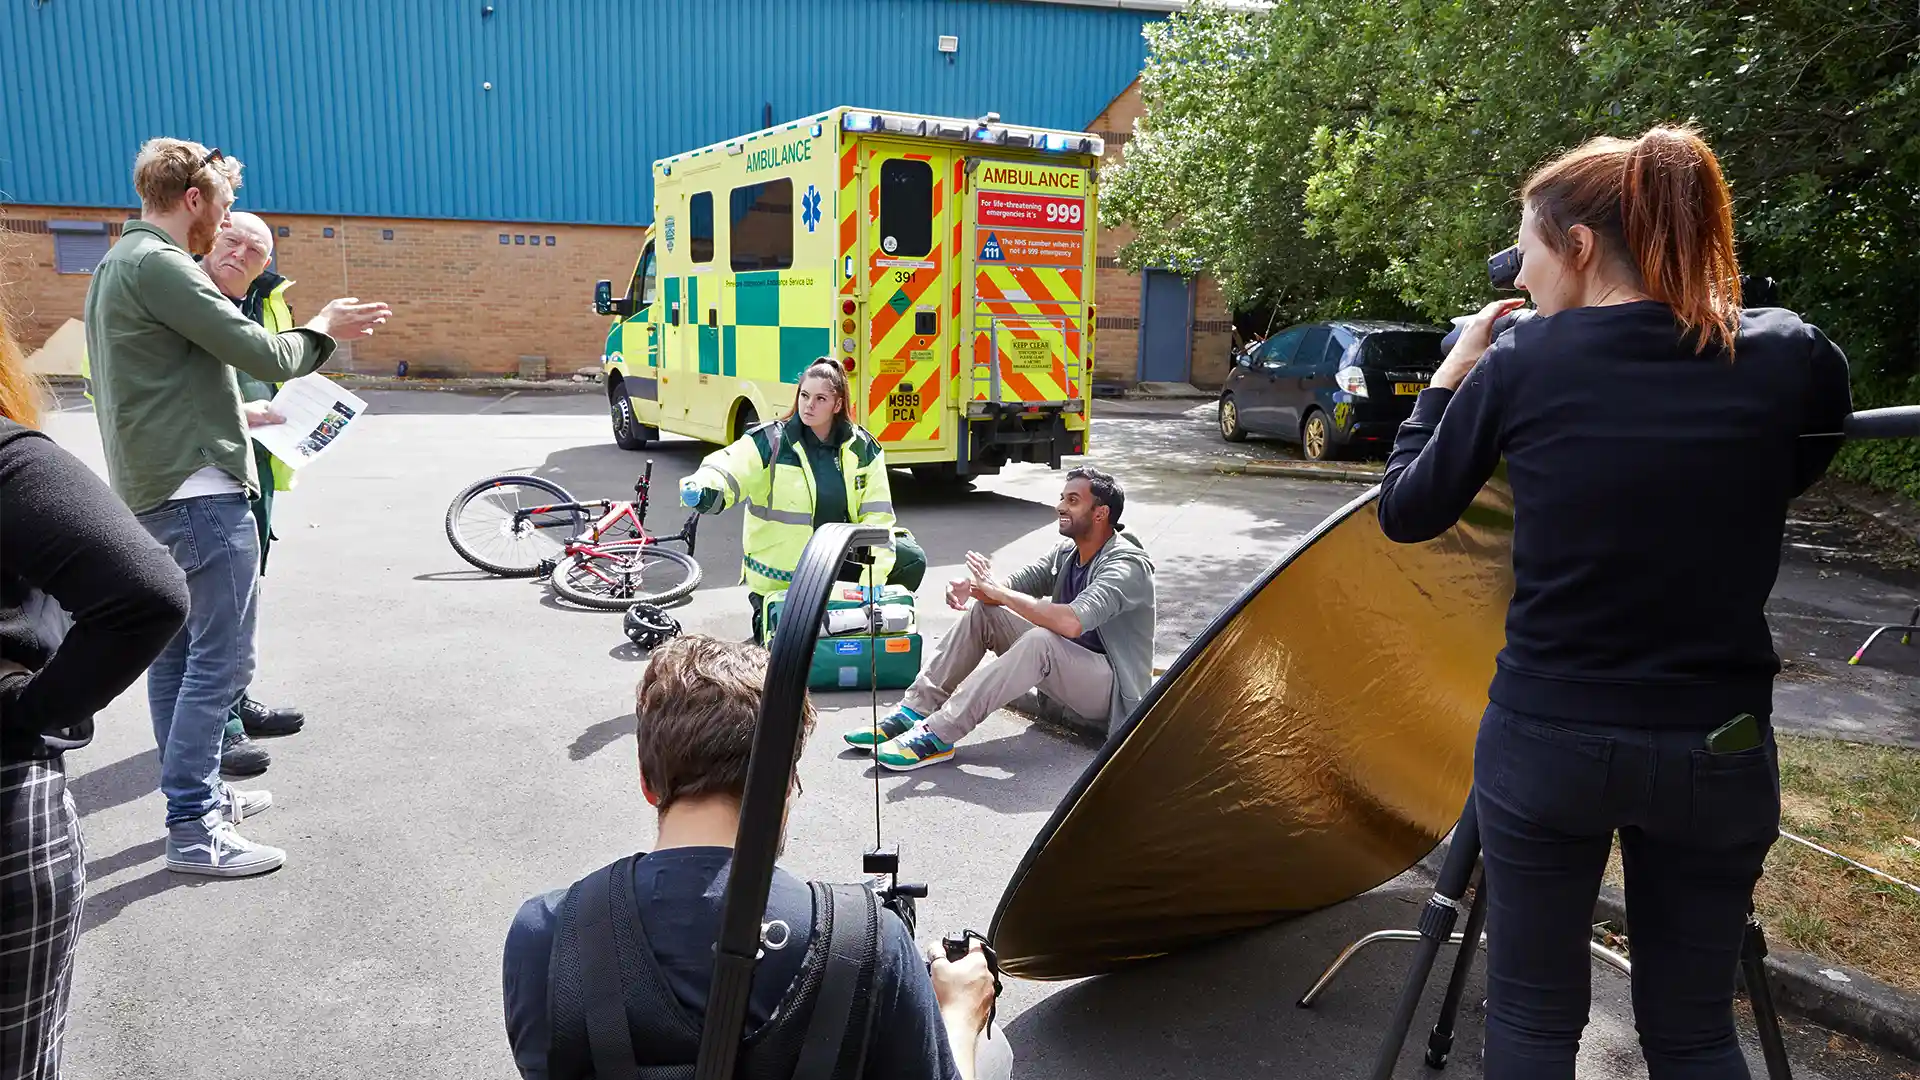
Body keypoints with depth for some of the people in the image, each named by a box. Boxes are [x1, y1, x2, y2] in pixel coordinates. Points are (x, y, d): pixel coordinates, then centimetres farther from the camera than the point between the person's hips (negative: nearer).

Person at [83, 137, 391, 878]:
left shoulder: (117, 266, 18)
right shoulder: (159, 265, -15)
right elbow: (267, 356, -18)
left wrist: (240, 417, 16)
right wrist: (325, 328, -1)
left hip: (152, 494, 11)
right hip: (200, 492, -11)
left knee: (177, 655, 16)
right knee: (220, 662, -6)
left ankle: (196, 795, 27)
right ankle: (194, 831, -1)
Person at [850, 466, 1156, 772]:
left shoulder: (1126, 565, -22)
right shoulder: (1067, 551, 6)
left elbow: (1071, 622, -37)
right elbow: (1014, 586, 3)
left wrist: (999, 591, -28)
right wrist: (972, 587, -21)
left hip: (1111, 687, -8)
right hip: (1063, 667, 8)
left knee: (1040, 641, -37)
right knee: (983, 612, -5)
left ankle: (937, 736, -34)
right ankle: (915, 712, -10)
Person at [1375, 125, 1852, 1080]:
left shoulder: (1518, 366, -9)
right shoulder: (1795, 359, -4)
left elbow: (1403, 514, 3)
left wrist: (1449, 375, 13)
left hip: (1546, 741, -2)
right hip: (1716, 751, 2)